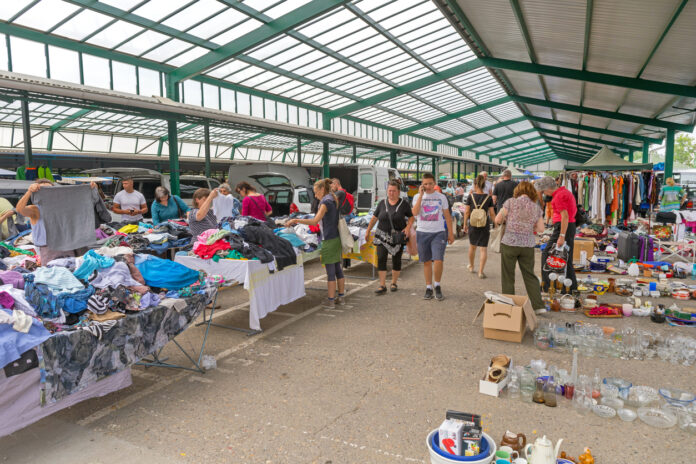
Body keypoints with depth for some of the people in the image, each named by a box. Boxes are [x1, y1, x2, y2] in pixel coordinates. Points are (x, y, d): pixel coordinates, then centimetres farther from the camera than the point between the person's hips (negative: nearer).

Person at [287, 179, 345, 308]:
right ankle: (341, 297, 21)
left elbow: (315, 221, -26)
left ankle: (331, 300, 3)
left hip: (329, 240, -9)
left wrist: (296, 220, -25)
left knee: (330, 271, -3)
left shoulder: (326, 202, -14)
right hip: (337, 238, 9)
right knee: (338, 268, 14)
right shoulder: (334, 200, 13)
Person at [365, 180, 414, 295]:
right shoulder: (382, 203, 3)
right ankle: (382, 286, -6)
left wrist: (408, 227, -12)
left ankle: (394, 283, 25)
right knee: (381, 259, -10)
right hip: (383, 236, 1)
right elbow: (374, 218, 11)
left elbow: (411, 217, 6)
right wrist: (368, 231, 12)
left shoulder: (403, 204, -2)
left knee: (396, 260, 6)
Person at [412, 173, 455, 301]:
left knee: (438, 261, -12)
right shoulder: (417, 197, 5)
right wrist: (421, 195, -13)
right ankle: (428, 288, 19)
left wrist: (451, 233, 5)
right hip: (422, 232, 1)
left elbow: (447, 216, 9)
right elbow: (415, 213, -13)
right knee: (426, 262, 8)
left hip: (438, 233, -1)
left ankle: (437, 286, 9)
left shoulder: (441, 197, 5)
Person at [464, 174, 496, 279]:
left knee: (472, 246, 20)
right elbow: (492, 213, -3)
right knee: (483, 248, 3)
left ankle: (471, 266, 38)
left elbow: (467, 211, -2)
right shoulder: (488, 197, -5)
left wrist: (465, 224, 8)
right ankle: (480, 272, -3)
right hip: (485, 226, -1)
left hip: (473, 225, 1)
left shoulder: (471, 196, -5)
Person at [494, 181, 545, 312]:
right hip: (528, 244, 3)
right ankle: (538, 305, 14)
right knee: (530, 275, 14)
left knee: (508, 277, 8)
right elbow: (540, 229, 5)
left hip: (509, 242, -3)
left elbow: (497, 220, -8)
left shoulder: (511, 202, -7)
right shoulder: (536, 207, 3)